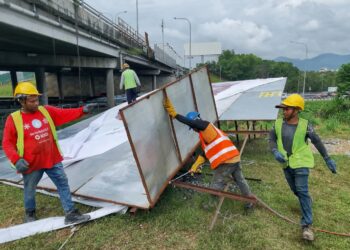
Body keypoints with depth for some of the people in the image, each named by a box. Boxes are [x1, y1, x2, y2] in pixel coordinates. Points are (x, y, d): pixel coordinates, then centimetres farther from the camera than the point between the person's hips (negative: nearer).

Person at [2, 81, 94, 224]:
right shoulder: (14, 119, -10)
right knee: (30, 190, 17)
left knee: (63, 184, 3)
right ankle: (30, 214, 46)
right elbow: (7, 143, -9)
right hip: (31, 164, -3)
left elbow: (65, 114, -4)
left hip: (52, 160, 3)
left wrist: (82, 110, -18)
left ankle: (70, 214, 13)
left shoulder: (47, 111, 1)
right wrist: (16, 160, -22)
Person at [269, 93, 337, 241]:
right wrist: (275, 152, -22)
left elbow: (317, 142, -5)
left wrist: (327, 159, 1)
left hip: (301, 163, -4)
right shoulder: (278, 123, -8)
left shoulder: (304, 125, -16)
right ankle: (307, 202, 52)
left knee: (302, 191, -11)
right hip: (286, 163, 4)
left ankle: (307, 224, -1)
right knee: (295, 190, 20)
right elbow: (272, 139, -2)